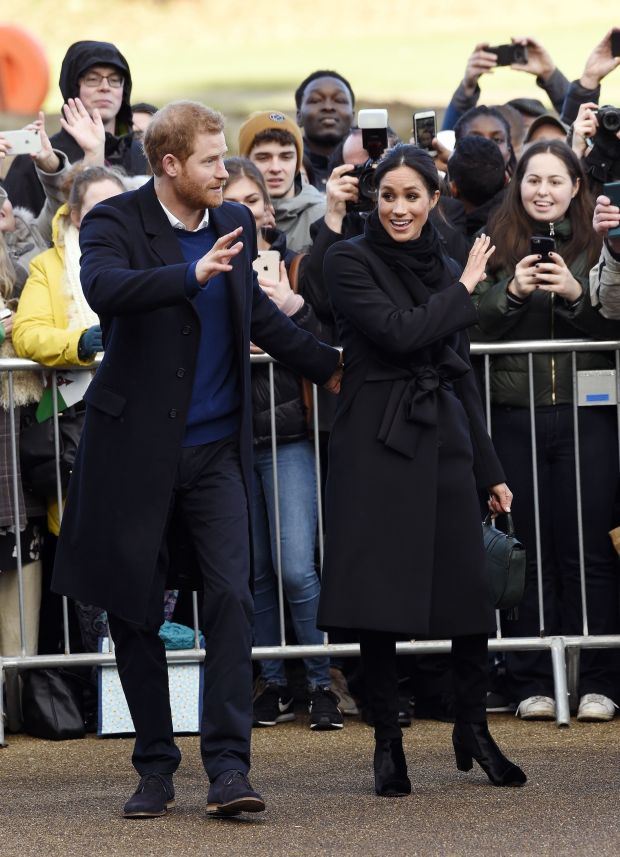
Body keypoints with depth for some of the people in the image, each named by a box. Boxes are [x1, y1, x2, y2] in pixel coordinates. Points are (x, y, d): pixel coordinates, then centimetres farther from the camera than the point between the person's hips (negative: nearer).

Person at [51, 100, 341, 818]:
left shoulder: (233, 223, 8)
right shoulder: (115, 222, -8)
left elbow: (258, 315, 25)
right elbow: (104, 289, -31)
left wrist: (328, 366, 28)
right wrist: (193, 276, -40)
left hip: (215, 449, 3)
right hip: (138, 448, -3)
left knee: (231, 599, -10)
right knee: (135, 611, 5)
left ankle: (228, 766, -10)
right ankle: (155, 766, 18)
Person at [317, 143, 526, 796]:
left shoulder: (445, 270, 15)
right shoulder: (351, 261, -2)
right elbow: (399, 332, -16)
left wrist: (490, 470, 18)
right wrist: (463, 290, -3)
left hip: (443, 441, 5)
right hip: (377, 442, -5)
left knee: (468, 588, 0)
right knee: (382, 592, -4)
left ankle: (473, 731, 15)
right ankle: (387, 743, 5)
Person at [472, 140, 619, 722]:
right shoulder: (495, 243, 8)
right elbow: (471, 326, 3)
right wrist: (511, 291, -12)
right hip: (515, 416, 1)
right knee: (530, 552, 3)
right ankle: (532, 684, 7)